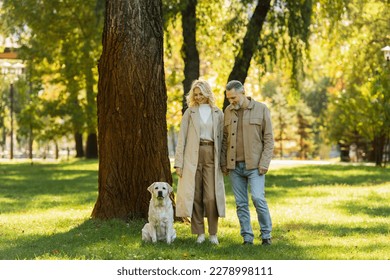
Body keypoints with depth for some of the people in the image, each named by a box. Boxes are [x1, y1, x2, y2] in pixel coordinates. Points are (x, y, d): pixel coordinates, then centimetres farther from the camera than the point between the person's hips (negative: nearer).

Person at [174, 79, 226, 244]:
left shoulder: (218, 113, 11)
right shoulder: (189, 113, 9)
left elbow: (221, 138, 10)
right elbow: (182, 138, 5)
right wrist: (178, 163, -3)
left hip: (212, 156, 0)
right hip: (193, 156, 0)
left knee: (211, 196, -6)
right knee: (195, 196, -1)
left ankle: (213, 234, 2)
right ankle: (199, 233, 6)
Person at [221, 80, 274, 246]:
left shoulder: (261, 109, -1)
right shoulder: (228, 111, 10)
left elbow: (269, 139, -2)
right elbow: (224, 139, 14)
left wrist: (264, 163, -10)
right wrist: (223, 163, 7)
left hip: (254, 165, -4)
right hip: (234, 166, 4)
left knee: (258, 199, -13)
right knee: (241, 204, 4)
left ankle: (266, 235, 1)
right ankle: (247, 237, 10)